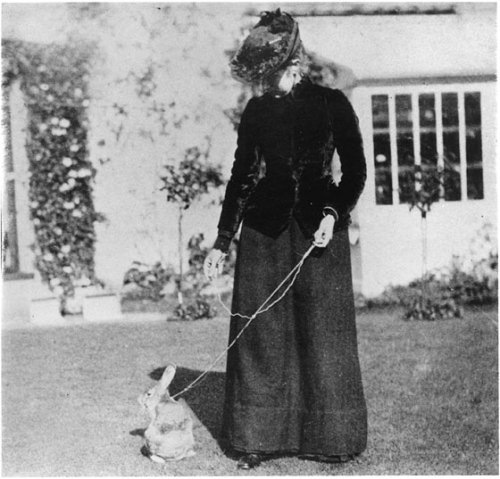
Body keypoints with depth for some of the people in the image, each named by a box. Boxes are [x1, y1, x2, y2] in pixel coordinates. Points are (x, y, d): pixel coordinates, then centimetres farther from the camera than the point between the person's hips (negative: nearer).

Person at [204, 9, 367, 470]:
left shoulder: (332, 103, 0)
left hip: (320, 228, -2)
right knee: (261, 333, 2)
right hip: (263, 228, 2)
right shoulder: (257, 110, 8)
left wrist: (334, 213, -15)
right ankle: (258, 437, 11)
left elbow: (355, 171, 2)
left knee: (323, 332, 1)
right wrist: (222, 242, 8)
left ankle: (330, 437, 14)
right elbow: (241, 177, 11)